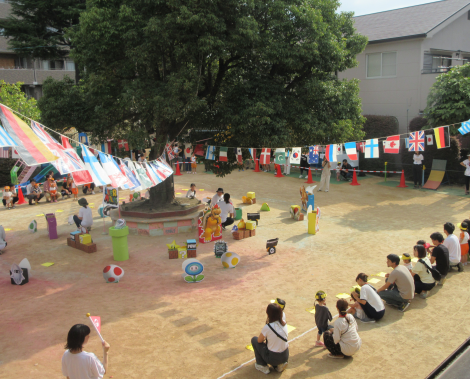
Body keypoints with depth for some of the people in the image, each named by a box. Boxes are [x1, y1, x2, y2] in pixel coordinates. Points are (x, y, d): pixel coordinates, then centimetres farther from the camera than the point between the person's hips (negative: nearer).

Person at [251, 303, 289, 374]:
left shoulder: (267, 327, -22)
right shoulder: (284, 323, -5)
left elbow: (259, 341, -5)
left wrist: (264, 338, 15)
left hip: (272, 358, -5)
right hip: (285, 357, 6)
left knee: (254, 339, 13)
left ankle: (263, 366, 18)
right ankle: (279, 365, 16)